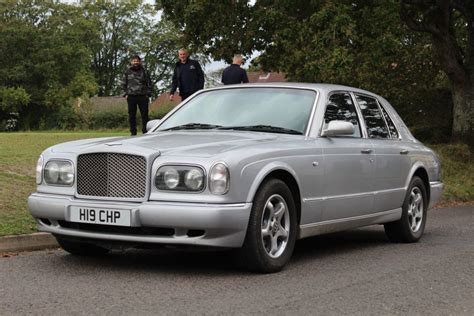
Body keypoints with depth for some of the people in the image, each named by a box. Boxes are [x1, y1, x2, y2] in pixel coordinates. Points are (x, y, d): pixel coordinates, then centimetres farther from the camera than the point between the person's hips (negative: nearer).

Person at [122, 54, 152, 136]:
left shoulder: (144, 71, 9)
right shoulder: (127, 72, 11)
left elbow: (149, 83, 9)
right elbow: (123, 84, 12)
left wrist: (148, 94, -1)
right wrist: (125, 94, 1)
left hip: (143, 96, -1)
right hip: (131, 96, 1)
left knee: (144, 114, -1)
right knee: (132, 115, 2)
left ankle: (145, 131, 3)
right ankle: (133, 132, 7)